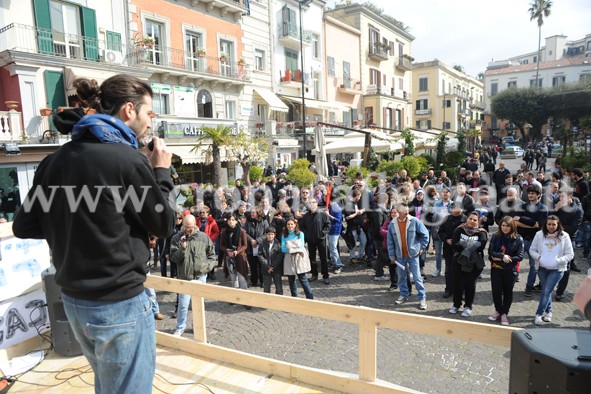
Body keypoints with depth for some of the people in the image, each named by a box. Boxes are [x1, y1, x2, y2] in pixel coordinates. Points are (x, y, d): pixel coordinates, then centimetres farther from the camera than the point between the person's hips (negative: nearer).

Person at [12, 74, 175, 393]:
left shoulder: (55, 160, 2)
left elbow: (24, 227, 7)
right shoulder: (128, 160, -19)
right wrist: (161, 172, 1)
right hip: (118, 304, -7)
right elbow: (164, 224, -8)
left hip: (73, 300, 7)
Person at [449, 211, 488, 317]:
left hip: (475, 263, -1)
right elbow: (454, 244, -14)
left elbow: (480, 246, -20)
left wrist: (464, 247, -21)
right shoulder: (459, 230, -2)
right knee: (457, 283, 9)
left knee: (470, 285, 8)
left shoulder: (481, 232, -4)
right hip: (459, 261, 1)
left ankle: (468, 306, 23)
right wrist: (471, 247, -19)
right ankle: (456, 304, 26)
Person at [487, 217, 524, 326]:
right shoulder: (495, 237, -3)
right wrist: (502, 256, -24)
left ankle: (504, 313, 27)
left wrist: (503, 259, -14)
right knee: (496, 291, 7)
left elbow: (520, 256, -9)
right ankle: (498, 310, 30)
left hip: (510, 270, -1)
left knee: (508, 292, 11)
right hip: (496, 269, 1)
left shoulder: (518, 239, -7)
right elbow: (491, 252, -8)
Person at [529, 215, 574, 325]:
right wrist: (539, 257, -14)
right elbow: (532, 250, 4)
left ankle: (539, 314, 1)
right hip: (542, 268, 3)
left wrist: (557, 261, -17)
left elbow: (570, 254, -4)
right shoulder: (539, 234, -3)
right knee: (546, 291, 15)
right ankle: (548, 312, 33)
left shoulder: (564, 236, -7)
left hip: (557, 269, -3)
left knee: (546, 291, -7)